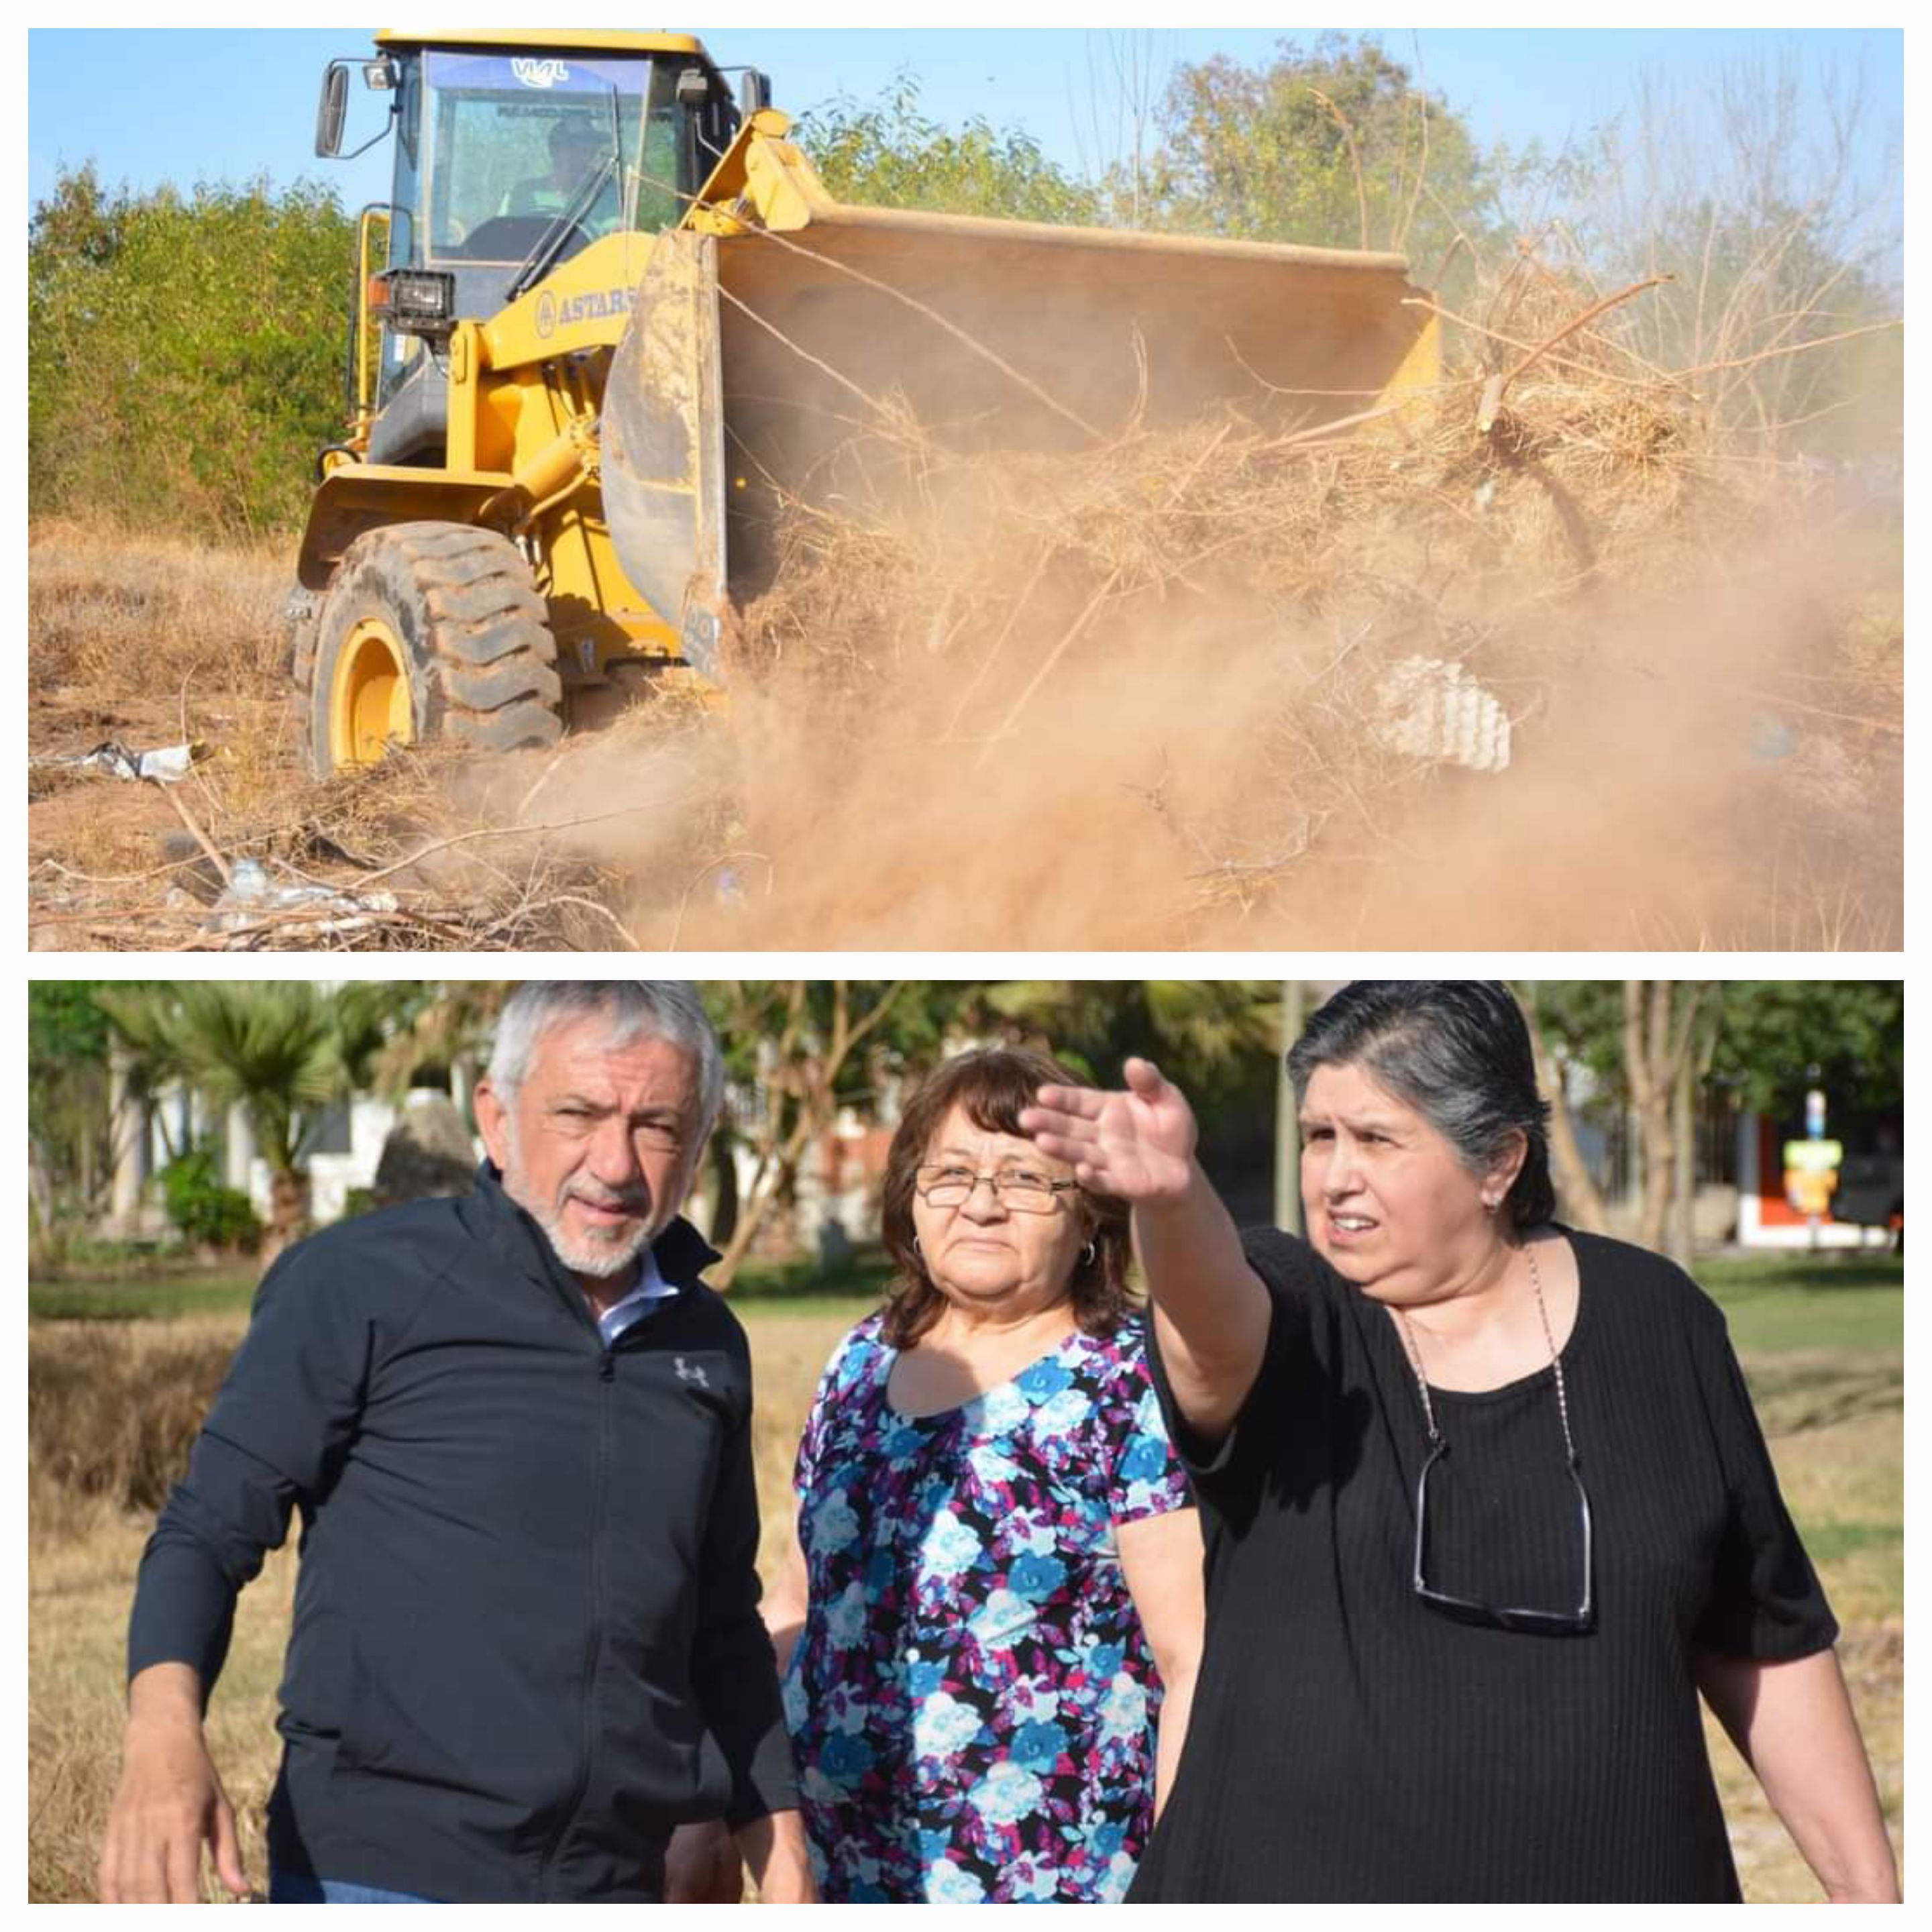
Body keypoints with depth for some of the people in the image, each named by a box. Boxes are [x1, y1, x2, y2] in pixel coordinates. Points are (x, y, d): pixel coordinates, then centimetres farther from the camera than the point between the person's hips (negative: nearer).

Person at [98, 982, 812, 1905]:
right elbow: (211, 1527, -6)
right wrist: (162, 1735, -24)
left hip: (617, 1884, 5)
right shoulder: (362, 1282, -5)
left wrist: (784, 1866, 15)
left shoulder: (708, 1345, 11)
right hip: (379, 1871, -5)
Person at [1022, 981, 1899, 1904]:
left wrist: (1870, 1889, 5)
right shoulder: (1291, 1322, -5)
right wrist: (1171, 1196, -51)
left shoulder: (1653, 1322, 0)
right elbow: (1212, 1315, -31)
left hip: (1618, 1880, 1)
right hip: (1291, 1877, -1)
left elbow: (1769, 1645, 6)